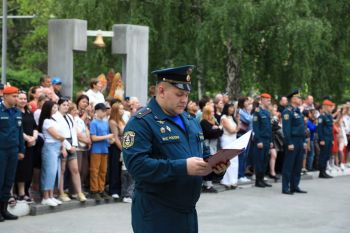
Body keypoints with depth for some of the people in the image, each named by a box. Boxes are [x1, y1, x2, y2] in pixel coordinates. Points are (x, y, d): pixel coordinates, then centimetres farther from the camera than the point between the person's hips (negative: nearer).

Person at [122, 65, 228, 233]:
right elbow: (136, 164, -24)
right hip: (155, 216, -8)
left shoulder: (190, 121, 15)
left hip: (188, 212, 8)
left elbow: (203, 153, 25)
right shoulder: (141, 122, -11)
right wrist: (183, 167, -28)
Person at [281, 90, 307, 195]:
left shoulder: (298, 111, 17)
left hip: (300, 142, 9)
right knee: (288, 166, -4)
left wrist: (304, 141, 16)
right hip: (292, 141, -9)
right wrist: (289, 143, -20)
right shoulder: (288, 111, -11)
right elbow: (286, 129, -17)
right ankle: (286, 188, 0)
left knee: (298, 166, 11)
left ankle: (295, 186, 18)